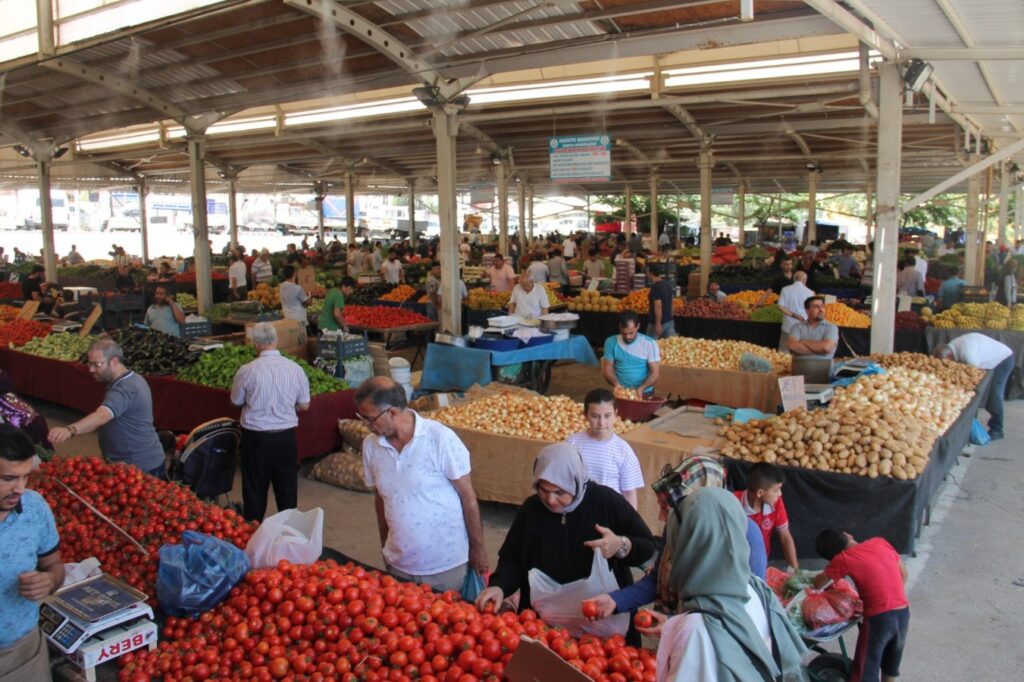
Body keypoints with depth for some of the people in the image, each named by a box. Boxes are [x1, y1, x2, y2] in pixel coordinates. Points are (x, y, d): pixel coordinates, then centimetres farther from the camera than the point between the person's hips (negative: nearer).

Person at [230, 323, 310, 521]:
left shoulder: (247, 370, -14)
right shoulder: (295, 369, -8)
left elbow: (236, 401, 2)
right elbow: (304, 405, 2)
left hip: (256, 437, -2)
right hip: (285, 436, 2)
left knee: (255, 489, 13)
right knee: (287, 489, 15)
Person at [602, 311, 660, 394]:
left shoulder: (649, 343, -4)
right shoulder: (611, 342, 1)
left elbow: (655, 372, -4)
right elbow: (608, 368, 3)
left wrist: (641, 389, -19)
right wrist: (616, 384, -16)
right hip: (621, 392, 1)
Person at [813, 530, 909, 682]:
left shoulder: (843, 559, -9)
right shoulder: (880, 542, 6)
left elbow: (817, 584, -1)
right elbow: (903, 573, 17)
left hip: (879, 618, -6)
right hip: (903, 613, 6)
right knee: (890, 669, 25)